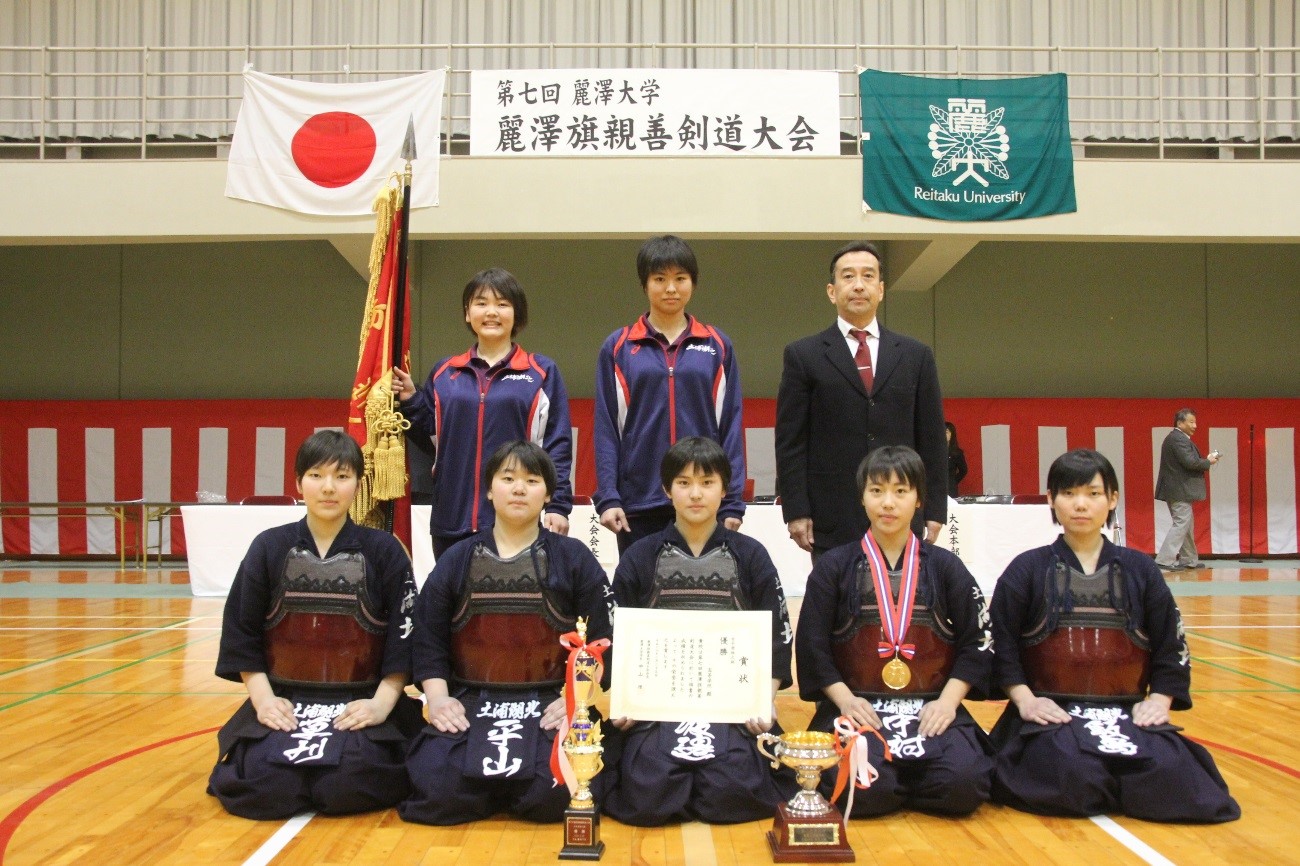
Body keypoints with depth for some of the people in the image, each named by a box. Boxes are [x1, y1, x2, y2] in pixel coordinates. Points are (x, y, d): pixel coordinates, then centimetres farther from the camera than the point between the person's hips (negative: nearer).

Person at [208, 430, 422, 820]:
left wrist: (382, 703, -12)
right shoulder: (269, 548, 4)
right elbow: (242, 635, 6)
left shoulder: (384, 551, 1)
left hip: (359, 705, -1)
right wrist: (263, 698, -7)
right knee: (262, 787, -24)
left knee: (352, 784, -27)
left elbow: (404, 637, 0)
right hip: (284, 703, 1)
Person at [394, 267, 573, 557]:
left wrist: (558, 505, -7)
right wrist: (409, 400, 0)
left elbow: (557, 444, 0)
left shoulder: (542, 372, 3)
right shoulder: (443, 372, 11)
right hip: (452, 521, 3)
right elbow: (428, 434, 15)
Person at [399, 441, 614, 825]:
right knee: (436, 791, -23)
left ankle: (520, 793, 8)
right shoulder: (456, 561, 12)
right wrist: (437, 696, -5)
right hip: (469, 703, 2)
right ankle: (493, 791, 9)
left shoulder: (574, 559, 6)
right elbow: (428, 638, 9)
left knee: (552, 794, -28)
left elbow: (598, 639, 2)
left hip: (550, 704, -1)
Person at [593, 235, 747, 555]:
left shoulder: (718, 346, 7)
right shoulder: (618, 347, 4)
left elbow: (731, 425, 6)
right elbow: (605, 428, 3)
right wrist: (607, 497, -6)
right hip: (638, 504, 0)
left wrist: (733, 502, 0)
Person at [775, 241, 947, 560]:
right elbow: (790, 441, 1)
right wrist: (796, 511, -6)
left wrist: (934, 512, 6)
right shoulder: (803, 355, 5)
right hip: (831, 523, -2)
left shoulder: (916, 355, 11)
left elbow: (931, 440, 11)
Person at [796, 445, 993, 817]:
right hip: (859, 708, -1)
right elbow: (812, 646, 3)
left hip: (932, 707, 2)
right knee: (863, 789, -29)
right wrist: (845, 699, -10)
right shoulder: (834, 567, 6)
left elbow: (977, 642, 7)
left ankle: (902, 779, 5)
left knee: (964, 784, -26)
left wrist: (948, 700, -6)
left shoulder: (945, 567, 10)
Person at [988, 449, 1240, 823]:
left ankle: (1108, 782, 6)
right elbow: (1001, 643, 1)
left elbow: (1171, 646, 13)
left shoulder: (1139, 569, 12)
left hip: (1128, 714, 3)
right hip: (1052, 715, -2)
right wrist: (1024, 699, -10)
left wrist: (1160, 700, 0)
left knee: (1168, 773, -26)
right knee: (1071, 777, -32)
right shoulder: (1028, 569, 5)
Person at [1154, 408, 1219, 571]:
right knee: (1181, 525, -8)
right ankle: (1164, 560, -10)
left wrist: (1204, 460, 5)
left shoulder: (1174, 438, 17)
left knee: (1186, 526, 16)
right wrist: (1208, 462, -8)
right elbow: (1190, 462, -24)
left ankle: (1189, 560, 23)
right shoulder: (1179, 439, -16)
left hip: (1177, 490, 11)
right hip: (1180, 491, -11)